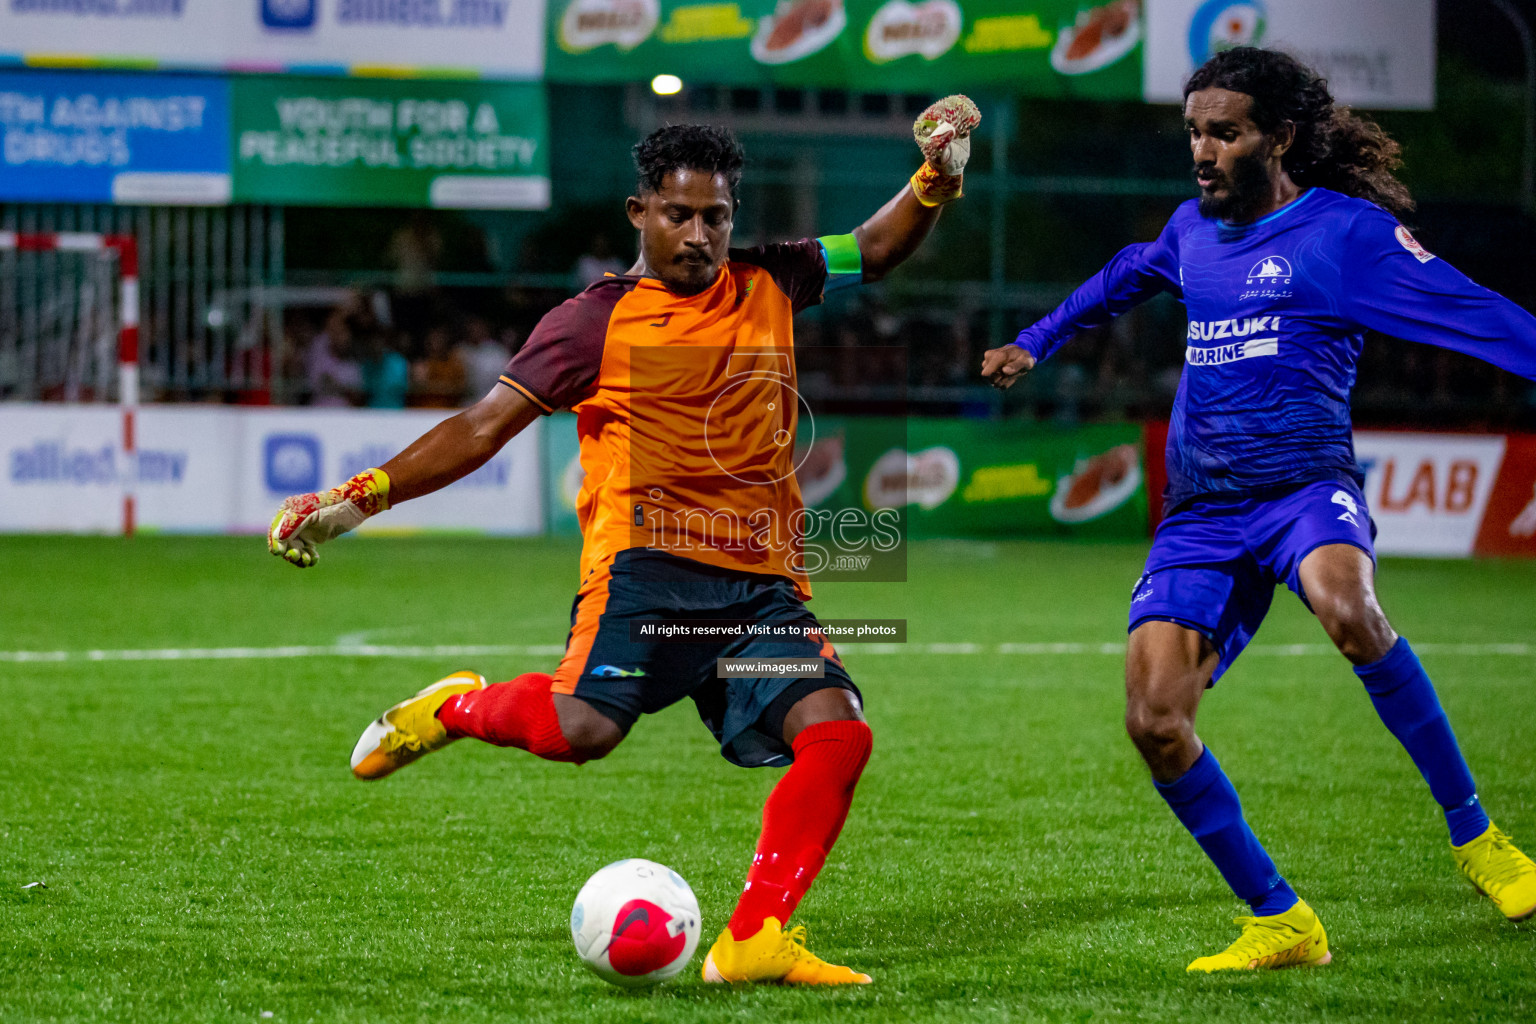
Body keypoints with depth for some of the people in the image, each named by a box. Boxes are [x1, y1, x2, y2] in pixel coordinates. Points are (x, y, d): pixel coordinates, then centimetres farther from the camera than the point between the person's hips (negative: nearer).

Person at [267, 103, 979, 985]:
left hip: (761, 582, 4)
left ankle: (753, 941, -13)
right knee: (584, 727, -28)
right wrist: (358, 499, -4)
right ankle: (456, 708, 5)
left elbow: (877, 248, 26)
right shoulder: (597, 321, 4)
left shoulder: (769, 286, 17)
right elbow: (483, 429, 3)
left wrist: (937, 179, 5)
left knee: (839, 731, -17)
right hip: (648, 562, -4)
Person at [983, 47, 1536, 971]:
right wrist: (1037, 342, 42)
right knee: (1154, 721, -12)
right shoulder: (1194, 231, 16)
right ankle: (1280, 924, 2)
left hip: (1306, 484, -6)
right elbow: (1126, 280, 39)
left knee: (1348, 609, -39)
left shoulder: (1347, 229, -2)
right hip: (1201, 513, 6)